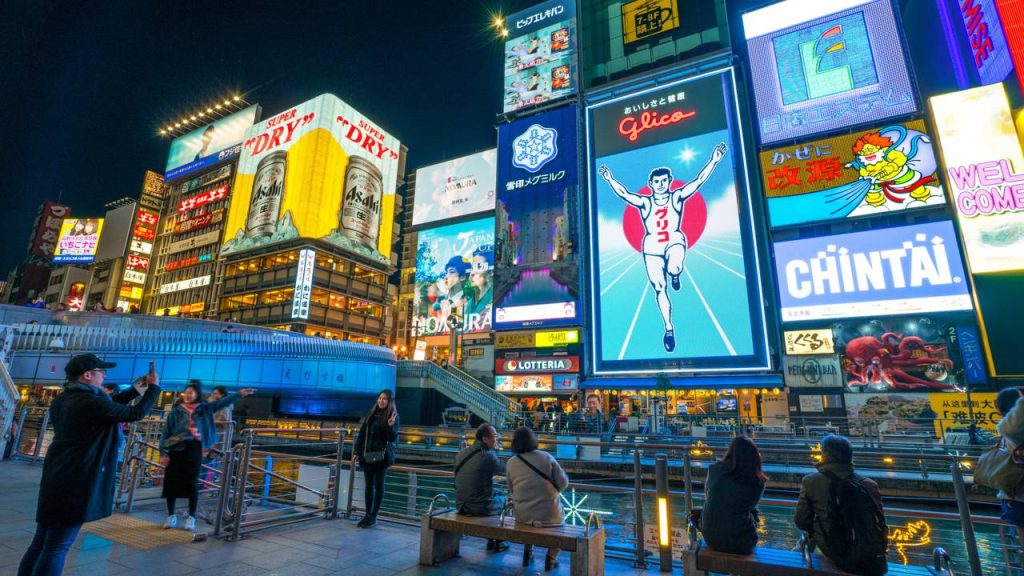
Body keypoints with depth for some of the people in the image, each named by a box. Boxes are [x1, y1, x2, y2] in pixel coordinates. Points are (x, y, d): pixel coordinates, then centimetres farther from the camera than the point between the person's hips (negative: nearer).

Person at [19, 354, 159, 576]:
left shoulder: (63, 399, 10)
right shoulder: (91, 402, -19)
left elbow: (109, 406, 20)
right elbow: (136, 414, -11)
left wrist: (136, 389, 18)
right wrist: (153, 387, 1)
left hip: (57, 477, 9)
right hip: (75, 481, -9)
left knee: (41, 543, 14)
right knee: (56, 548, -3)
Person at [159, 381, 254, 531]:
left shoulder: (204, 409, 5)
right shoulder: (176, 411, 3)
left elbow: (223, 402, -1)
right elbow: (166, 433, 3)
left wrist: (239, 394, -12)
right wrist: (163, 453, -3)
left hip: (194, 449, 0)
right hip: (175, 449, 1)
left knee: (192, 483, 1)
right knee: (171, 482, 5)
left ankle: (191, 517, 9)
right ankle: (171, 516, 22)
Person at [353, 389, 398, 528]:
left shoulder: (393, 417, -8)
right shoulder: (371, 414, 6)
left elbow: (393, 439, -12)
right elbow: (362, 434, 10)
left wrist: (390, 426, -29)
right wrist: (357, 452, 8)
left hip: (381, 456, -5)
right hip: (367, 455, 5)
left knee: (378, 486, 4)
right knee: (369, 486, 12)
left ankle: (373, 516, 14)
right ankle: (368, 514, 23)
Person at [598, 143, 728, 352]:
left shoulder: (677, 197, 2)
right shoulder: (644, 202, 2)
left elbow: (698, 181, -6)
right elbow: (624, 193, -8)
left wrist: (713, 161, -14)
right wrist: (610, 179, -19)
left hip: (674, 241, -1)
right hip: (651, 247, 1)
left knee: (673, 269, -36)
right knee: (659, 289, 2)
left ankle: (675, 275, 6)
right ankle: (669, 329, 16)